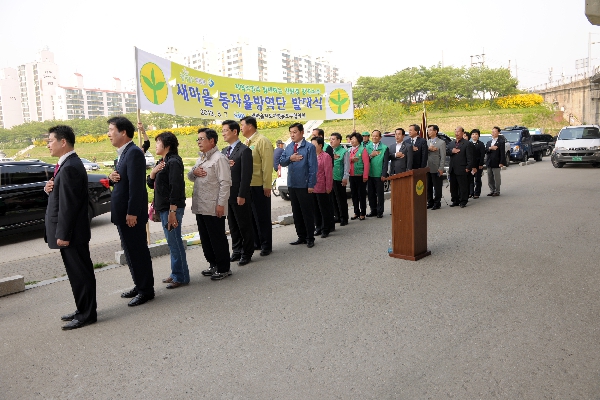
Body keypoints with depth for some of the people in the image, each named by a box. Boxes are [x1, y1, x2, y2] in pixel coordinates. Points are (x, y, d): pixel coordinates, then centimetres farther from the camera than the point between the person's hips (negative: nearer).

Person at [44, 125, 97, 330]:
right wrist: (49, 188, -2)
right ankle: (83, 309, 28)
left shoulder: (70, 167, -20)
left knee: (80, 273, 0)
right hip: (70, 231, 10)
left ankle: (87, 314, 11)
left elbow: (68, 204, -22)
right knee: (77, 272, 17)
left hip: (72, 232, -10)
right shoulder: (67, 164, 13)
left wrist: (63, 234, -20)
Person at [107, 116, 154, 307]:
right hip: (123, 212, 10)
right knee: (130, 251, 16)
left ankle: (146, 290, 10)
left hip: (131, 213, -10)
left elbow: (136, 185, -22)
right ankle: (140, 285, 28)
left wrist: (132, 212, -24)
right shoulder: (122, 153, 15)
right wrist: (112, 177, -3)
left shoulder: (134, 152, -17)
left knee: (139, 251, -1)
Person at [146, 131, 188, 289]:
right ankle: (176, 274, 25)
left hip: (172, 208, -10)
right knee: (173, 242, 15)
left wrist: (172, 212, -23)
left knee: (174, 242, -4)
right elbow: (151, 184, 16)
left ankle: (181, 277, 6)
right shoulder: (162, 162, 17)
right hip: (163, 208, 10)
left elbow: (176, 188, -20)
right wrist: (153, 172, -5)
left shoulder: (173, 162, -13)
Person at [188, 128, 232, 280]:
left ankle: (224, 268, 12)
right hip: (200, 206, 9)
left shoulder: (219, 158, -11)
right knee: (205, 239, 15)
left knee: (218, 238, 0)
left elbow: (225, 183, -16)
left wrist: (221, 204, -20)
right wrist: (193, 172, -1)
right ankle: (213, 264, 29)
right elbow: (190, 177, 23)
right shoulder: (200, 159, 17)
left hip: (213, 208, -9)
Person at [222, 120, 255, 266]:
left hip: (239, 195, -7)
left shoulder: (244, 150, -11)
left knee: (244, 225, 4)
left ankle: (247, 253, 15)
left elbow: (246, 175, -16)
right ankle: (237, 251, 26)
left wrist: (241, 195, -18)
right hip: (227, 194, 8)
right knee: (233, 226, 15)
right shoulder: (225, 151, 14)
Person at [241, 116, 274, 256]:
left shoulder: (262, 141, -10)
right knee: (251, 215, 15)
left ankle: (266, 245, 13)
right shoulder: (246, 142, 13)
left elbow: (267, 164, -14)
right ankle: (256, 242, 27)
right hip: (247, 185, 8)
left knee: (262, 216, 2)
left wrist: (267, 185, -17)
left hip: (259, 185, -8)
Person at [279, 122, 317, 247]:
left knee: (307, 212, 3)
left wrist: (311, 185, -15)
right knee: (296, 212, 13)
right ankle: (301, 237, 24)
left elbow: (313, 167, -12)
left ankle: (310, 238, 13)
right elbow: (281, 162, 8)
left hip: (304, 185, -6)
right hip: (292, 185, 6)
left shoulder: (309, 147, -9)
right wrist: (290, 158, -12)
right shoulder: (288, 147, 10)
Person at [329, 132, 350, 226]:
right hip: (330, 179, 6)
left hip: (339, 179, -6)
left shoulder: (344, 152, -3)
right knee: (333, 199, 11)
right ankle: (337, 217, 22)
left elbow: (347, 166, -5)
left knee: (341, 200, -1)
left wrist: (345, 178, -11)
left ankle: (343, 219, 7)